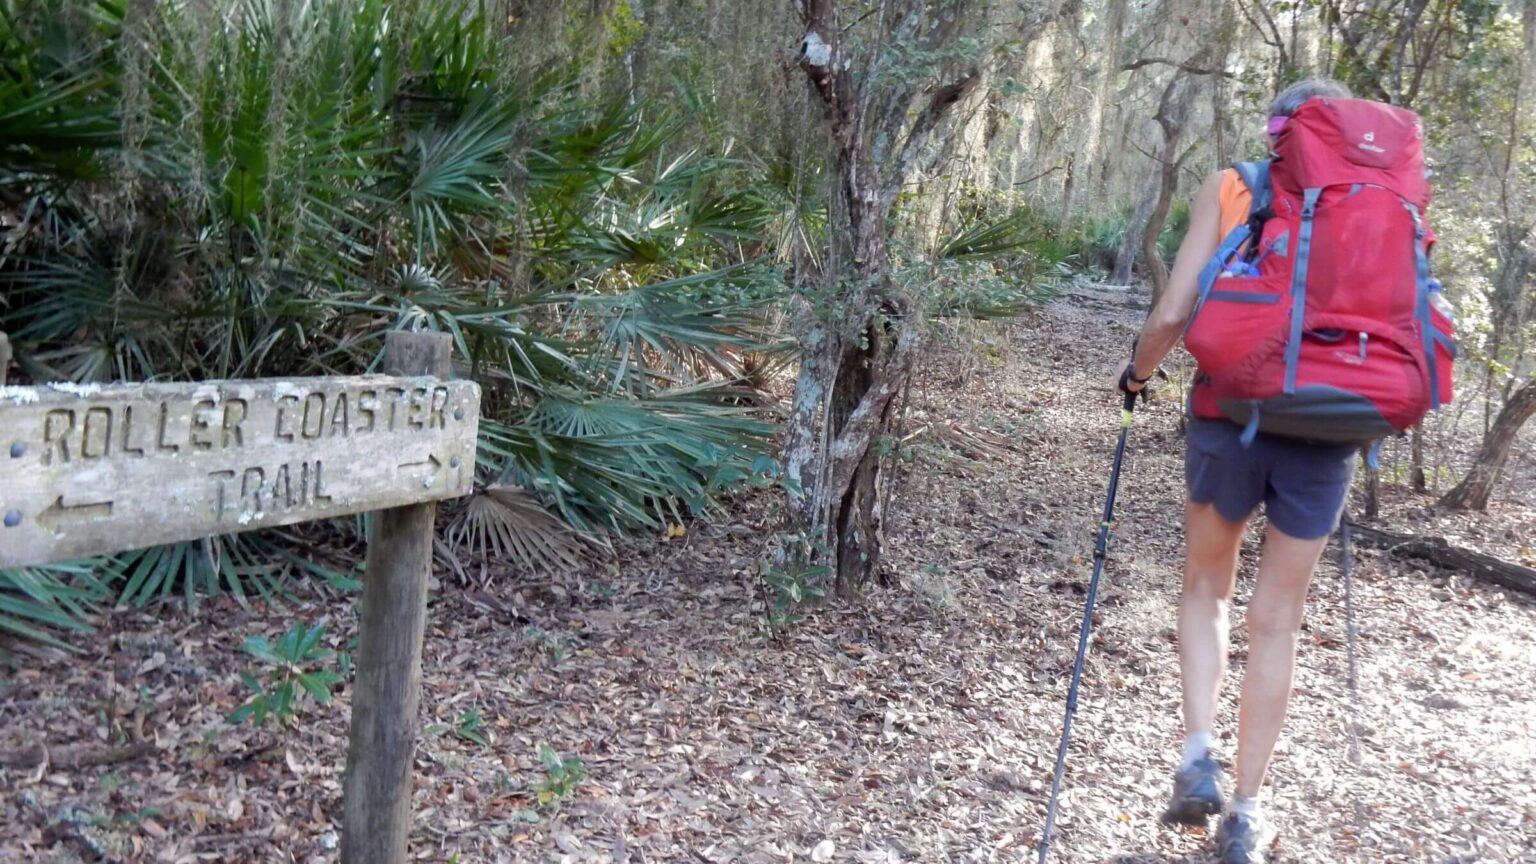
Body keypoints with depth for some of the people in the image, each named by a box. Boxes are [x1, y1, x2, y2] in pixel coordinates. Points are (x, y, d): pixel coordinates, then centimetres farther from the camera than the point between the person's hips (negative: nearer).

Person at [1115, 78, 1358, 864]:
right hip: (1326, 430, 1)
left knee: (1206, 588, 21)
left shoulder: (1226, 188, 0)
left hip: (1233, 413, -1)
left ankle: (1198, 756, 6)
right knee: (1276, 619, 12)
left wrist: (1138, 373, 12)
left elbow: (1173, 314, -7)